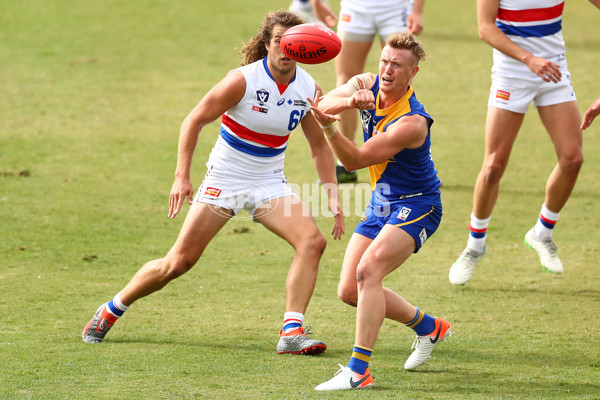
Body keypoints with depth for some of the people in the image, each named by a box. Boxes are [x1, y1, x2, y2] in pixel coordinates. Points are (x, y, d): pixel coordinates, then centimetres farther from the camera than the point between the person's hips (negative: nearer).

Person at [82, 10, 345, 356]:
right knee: (180, 261, -3)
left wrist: (333, 195, 3)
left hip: (270, 184, 4)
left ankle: (292, 333, -19)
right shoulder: (243, 80, -18)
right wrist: (182, 177, -17)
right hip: (224, 181, -4)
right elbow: (194, 121, -11)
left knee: (313, 241, -20)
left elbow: (320, 146, 10)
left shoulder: (309, 89, -4)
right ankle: (110, 312, 18)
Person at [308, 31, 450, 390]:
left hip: (417, 205, -8)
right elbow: (325, 103, -18)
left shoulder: (413, 122, -26)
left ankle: (359, 371, -27)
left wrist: (329, 127, -40)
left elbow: (355, 160, -24)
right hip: (382, 202, 8)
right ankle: (429, 327, 29)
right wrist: (349, 101, -39)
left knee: (368, 270, -28)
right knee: (350, 291, 6)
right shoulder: (367, 86, -4)